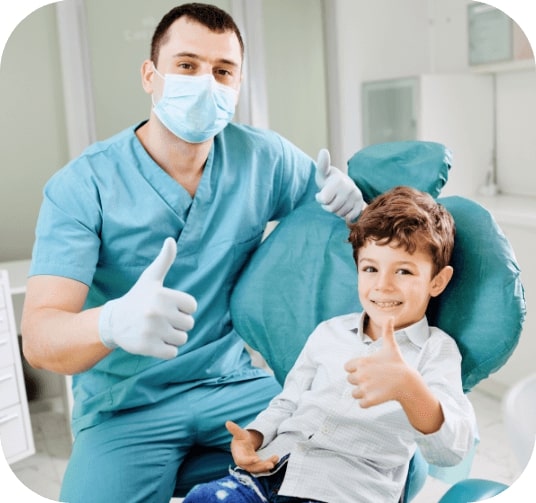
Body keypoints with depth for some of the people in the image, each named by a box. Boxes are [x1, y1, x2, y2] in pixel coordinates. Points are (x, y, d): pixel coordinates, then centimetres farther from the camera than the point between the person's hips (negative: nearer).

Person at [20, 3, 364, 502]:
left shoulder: (265, 157, -2)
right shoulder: (82, 186, -13)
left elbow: (336, 207, 13)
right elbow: (39, 336, -20)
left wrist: (348, 199, -13)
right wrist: (113, 322, -44)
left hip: (231, 384, 3)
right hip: (123, 408, -2)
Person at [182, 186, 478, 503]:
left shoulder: (438, 350, -1)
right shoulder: (329, 331, 14)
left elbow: (451, 451, -16)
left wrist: (407, 387, -36)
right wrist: (252, 437, 1)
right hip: (277, 464, 5)